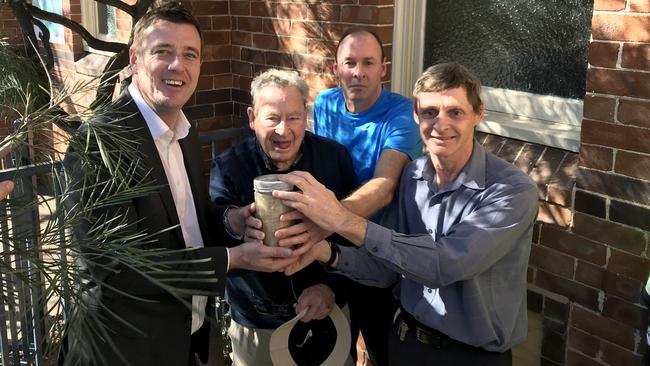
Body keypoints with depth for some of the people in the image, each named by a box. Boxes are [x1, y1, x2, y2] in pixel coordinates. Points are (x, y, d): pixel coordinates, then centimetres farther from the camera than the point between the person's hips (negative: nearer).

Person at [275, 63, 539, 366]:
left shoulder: (513, 191, -22)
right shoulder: (410, 177, -5)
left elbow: (448, 264, -33)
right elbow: (388, 269, -1)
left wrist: (346, 221, -36)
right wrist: (328, 253, -19)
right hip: (407, 339, 4)